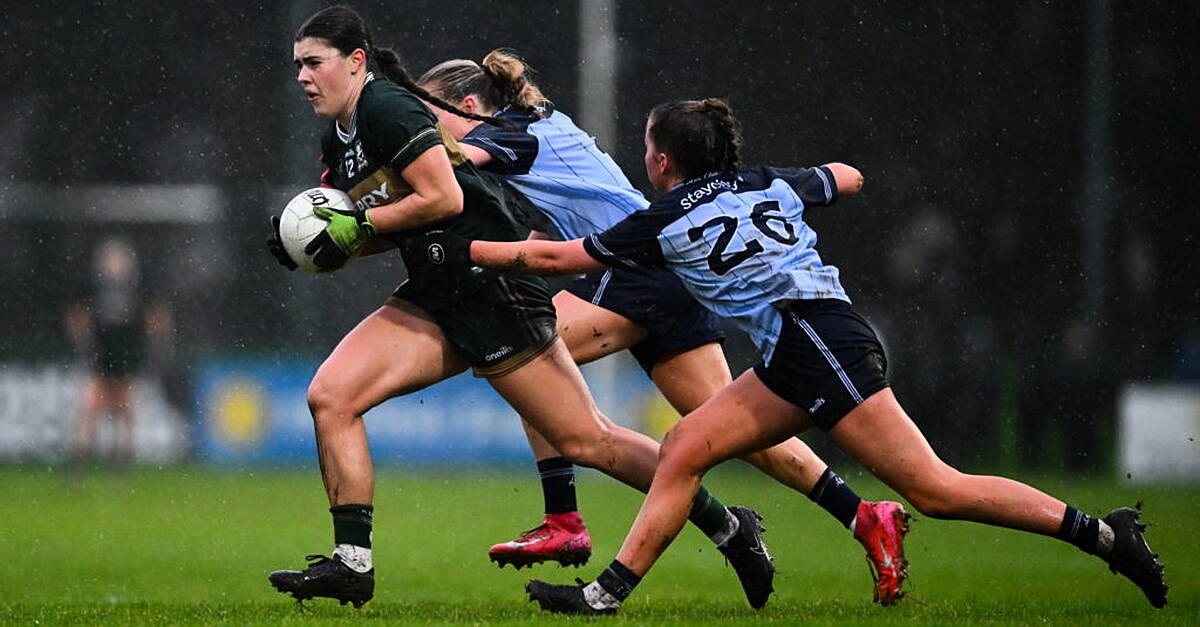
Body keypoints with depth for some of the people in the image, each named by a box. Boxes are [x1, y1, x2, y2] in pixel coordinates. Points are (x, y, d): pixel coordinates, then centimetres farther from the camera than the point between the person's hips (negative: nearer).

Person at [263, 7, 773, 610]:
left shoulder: (386, 107, -15)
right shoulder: (337, 142, 13)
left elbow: (444, 199, -22)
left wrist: (357, 223, -16)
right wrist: (311, 242, 4)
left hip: (492, 283, -9)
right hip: (436, 295, 9)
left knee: (585, 440, -5)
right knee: (330, 396, -5)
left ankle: (729, 527, 8)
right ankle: (352, 565, -3)